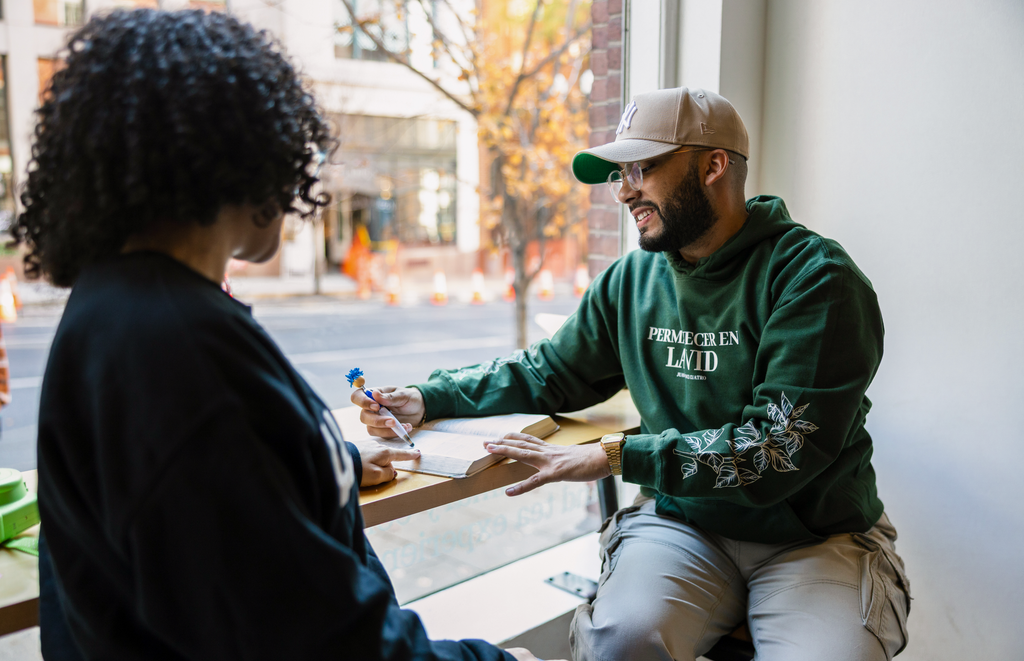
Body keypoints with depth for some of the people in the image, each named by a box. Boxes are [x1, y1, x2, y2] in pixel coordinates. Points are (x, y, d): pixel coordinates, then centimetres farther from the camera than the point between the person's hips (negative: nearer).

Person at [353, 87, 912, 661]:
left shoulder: (816, 279, -13)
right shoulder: (632, 280, 4)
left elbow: (782, 447, -20)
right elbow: (551, 372, 14)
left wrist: (616, 456, -23)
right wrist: (429, 400, 4)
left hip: (815, 538, -2)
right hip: (684, 524, 2)